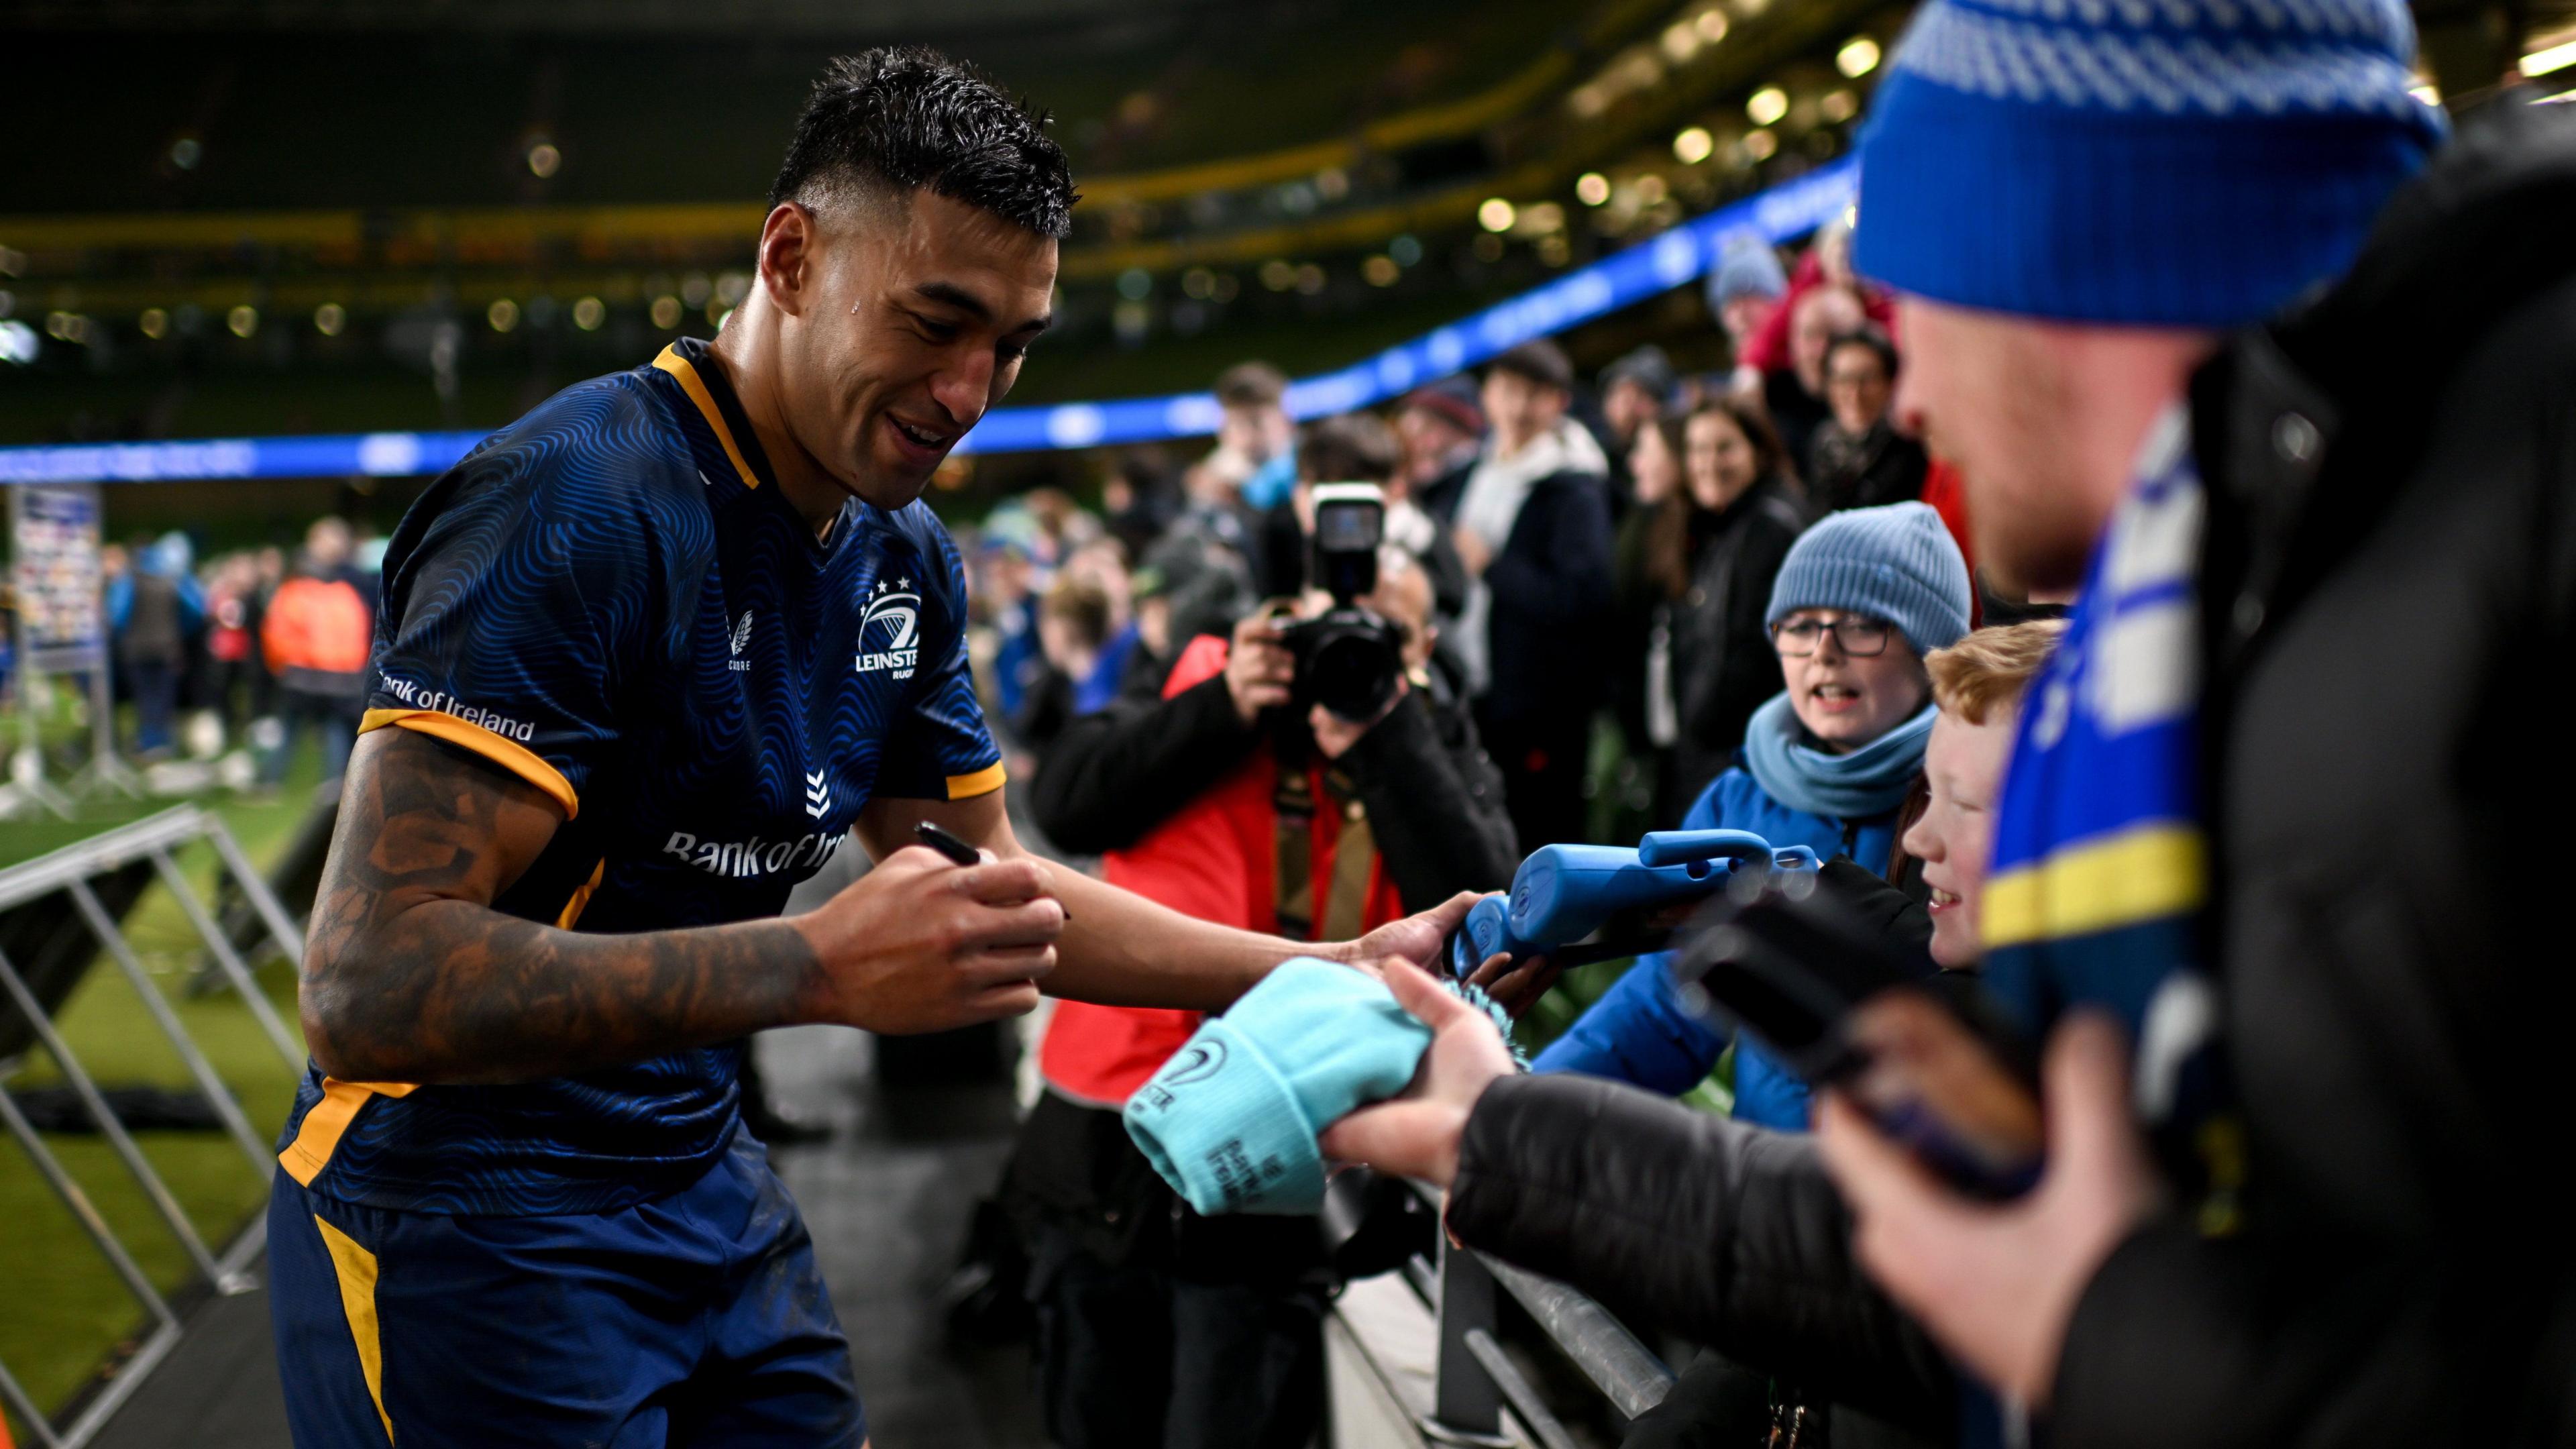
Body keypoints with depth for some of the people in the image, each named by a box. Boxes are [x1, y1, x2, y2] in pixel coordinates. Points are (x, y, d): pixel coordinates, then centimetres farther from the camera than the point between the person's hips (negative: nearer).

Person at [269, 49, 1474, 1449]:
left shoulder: (906, 558, 3)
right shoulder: (578, 504, -23)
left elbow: (993, 898, 12)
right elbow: (369, 978, -28)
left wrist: (1339, 968, 4)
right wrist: (817, 967, -35)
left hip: (704, 1180, 7)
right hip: (468, 1222, -7)